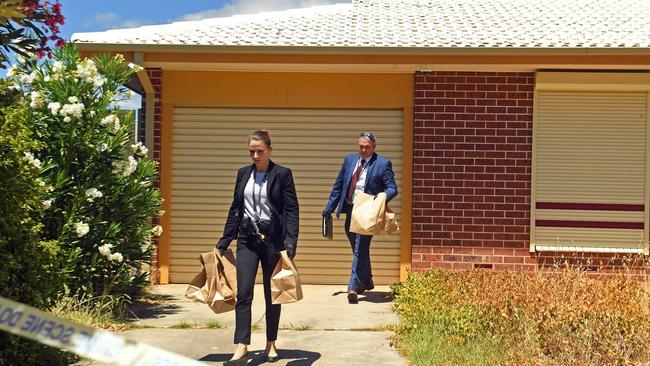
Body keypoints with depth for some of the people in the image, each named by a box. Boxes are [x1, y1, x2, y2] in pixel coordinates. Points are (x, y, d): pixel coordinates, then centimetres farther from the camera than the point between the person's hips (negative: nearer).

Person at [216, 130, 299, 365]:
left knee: (272, 294, 8)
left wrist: (290, 241, -18)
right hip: (247, 239, 3)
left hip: (272, 239, -3)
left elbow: (292, 210, -6)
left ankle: (271, 344, 23)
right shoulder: (243, 174, 10)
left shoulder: (282, 174, -3)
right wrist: (225, 240, 10)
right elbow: (235, 209, 14)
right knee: (243, 293, -7)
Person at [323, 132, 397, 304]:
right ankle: (366, 281, 37)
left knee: (360, 250, -10)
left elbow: (392, 188, -8)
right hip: (350, 210, 6)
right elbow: (338, 185, 15)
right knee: (358, 249, 18)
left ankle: (353, 287, -8)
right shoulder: (349, 160, 11)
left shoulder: (383, 164, -4)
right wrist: (329, 207, 12)